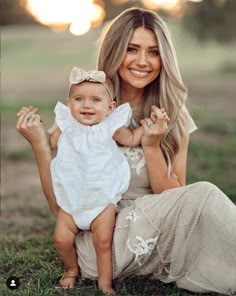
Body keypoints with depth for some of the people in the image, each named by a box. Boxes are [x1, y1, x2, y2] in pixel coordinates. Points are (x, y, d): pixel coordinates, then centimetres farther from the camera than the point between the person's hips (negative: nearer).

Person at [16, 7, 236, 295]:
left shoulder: (174, 118, 2)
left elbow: (174, 200, -2)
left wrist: (152, 147, -15)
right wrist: (39, 144, -16)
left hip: (152, 238, 3)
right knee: (202, 196, -24)